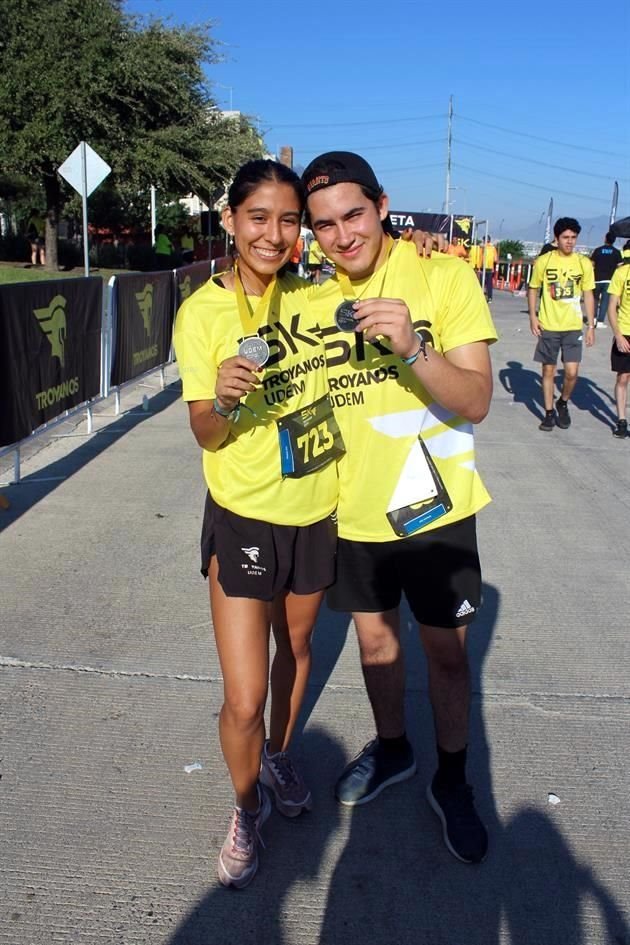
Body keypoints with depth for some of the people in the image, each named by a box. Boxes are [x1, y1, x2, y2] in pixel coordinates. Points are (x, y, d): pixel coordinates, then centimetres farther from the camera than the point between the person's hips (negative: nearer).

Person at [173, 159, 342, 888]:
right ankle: (247, 809, 27)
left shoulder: (310, 296, -2)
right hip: (244, 518, -4)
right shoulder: (203, 312, -13)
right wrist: (223, 399, -32)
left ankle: (278, 756, 51)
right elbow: (206, 433, -12)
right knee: (243, 701, -4)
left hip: (317, 509, 4)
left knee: (296, 648, 23)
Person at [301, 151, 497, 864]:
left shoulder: (443, 275, -13)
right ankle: (391, 749, 45)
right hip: (354, 508, 4)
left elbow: (476, 402, -21)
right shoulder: (316, 302, -1)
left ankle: (451, 781, 33)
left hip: (435, 507, -3)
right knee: (373, 636, 19)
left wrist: (413, 347, -36)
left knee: (446, 650, 9)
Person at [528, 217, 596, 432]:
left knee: (572, 372, -6)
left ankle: (563, 403, 22)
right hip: (548, 326, 0)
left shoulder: (584, 263, 0)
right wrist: (533, 317, -4)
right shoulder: (543, 261, -3)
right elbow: (533, 289, 7)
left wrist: (591, 326, 2)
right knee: (548, 370, 6)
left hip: (573, 327, 0)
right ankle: (549, 412, 20)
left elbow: (588, 295, 5)